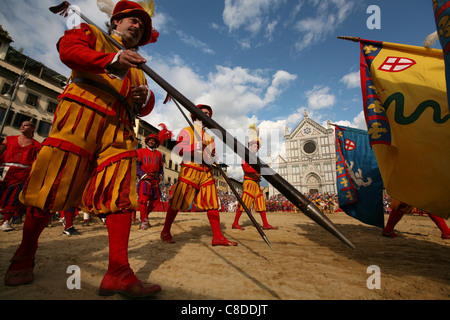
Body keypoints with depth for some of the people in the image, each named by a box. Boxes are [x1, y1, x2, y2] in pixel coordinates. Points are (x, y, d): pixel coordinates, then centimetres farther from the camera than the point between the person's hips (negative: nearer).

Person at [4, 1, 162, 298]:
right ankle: (25, 255, 21)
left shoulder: (137, 69, 32)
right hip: (81, 115, -3)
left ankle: (118, 272, -9)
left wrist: (145, 96, -3)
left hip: (119, 129, 4)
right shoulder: (91, 33, 24)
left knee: (121, 193, -11)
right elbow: (68, 49, 0)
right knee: (52, 186, -2)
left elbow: (145, 108, 20)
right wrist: (112, 58, -15)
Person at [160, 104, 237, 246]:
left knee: (212, 203, 0)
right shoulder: (187, 131, 5)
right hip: (189, 171, -5)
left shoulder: (209, 136, 22)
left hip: (206, 173, 6)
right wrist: (200, 144, -16)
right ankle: (165, 232, 20)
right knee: (177, 203, 0)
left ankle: (218, 237, 5)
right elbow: (178, 149, -12)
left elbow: (210, 159, 16)